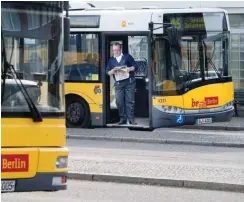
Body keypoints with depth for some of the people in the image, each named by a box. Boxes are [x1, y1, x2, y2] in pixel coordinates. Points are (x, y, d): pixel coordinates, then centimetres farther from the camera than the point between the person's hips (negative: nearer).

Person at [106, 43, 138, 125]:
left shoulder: (127, 57, 9)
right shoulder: (111, 60, 16)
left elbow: (135, 66, 7)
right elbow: (107, 72, 13)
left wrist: (129, 69, -12)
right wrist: (112, 71, -9)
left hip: (129, 82, -2)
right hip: (118, 83, 2)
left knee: (130, 100, -6)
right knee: (119, 101, -4)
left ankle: (131, 119, -4)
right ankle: (123, 119, 3)